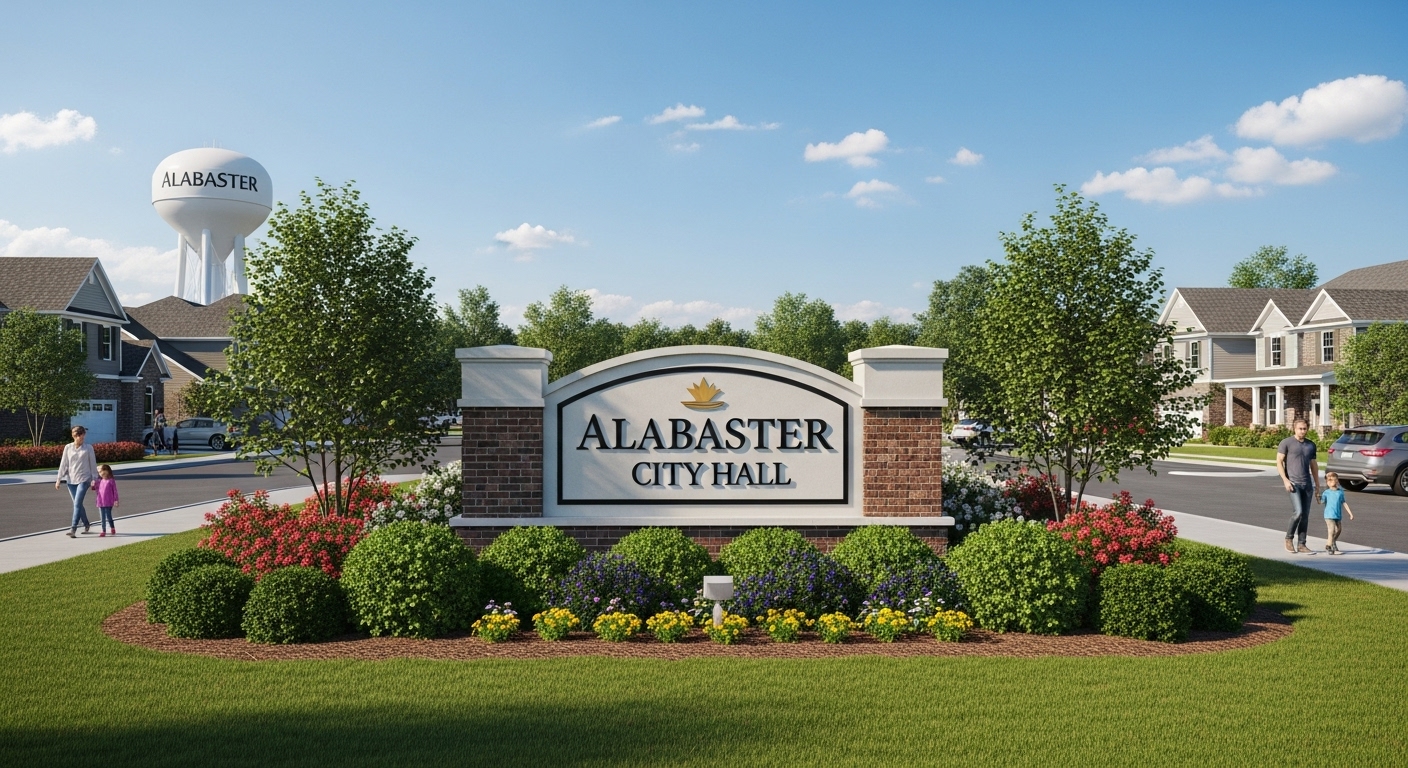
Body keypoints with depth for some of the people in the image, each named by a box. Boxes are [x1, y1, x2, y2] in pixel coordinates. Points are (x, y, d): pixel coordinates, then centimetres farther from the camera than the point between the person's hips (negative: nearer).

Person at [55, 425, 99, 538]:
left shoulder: (88, 448, -2)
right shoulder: (68, 448, 4)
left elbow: (93, 464, 2)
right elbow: (63, 464, 6)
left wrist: (94, 478, 0)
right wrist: (59, 479, 3)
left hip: (83, 479, -3)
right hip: (71, 480, 3)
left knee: (77, 504, -13)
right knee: (78, 504, 10)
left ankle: (73, 528, -15)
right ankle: (86, 524, 26)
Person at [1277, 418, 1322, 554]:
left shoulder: (1311, 445, 15)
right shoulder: (1286, 443, -1)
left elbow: (1314, 466, 20)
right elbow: (1279, 462, -4)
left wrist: (1317, 485, 17)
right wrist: (1285, 480, -14)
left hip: (1307, 484, 5)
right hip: (1293, 483, -5)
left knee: (1305, 515, 4)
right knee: (1298, 512, -15)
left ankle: (1302, 545, 9)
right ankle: (1289, 538, 4)